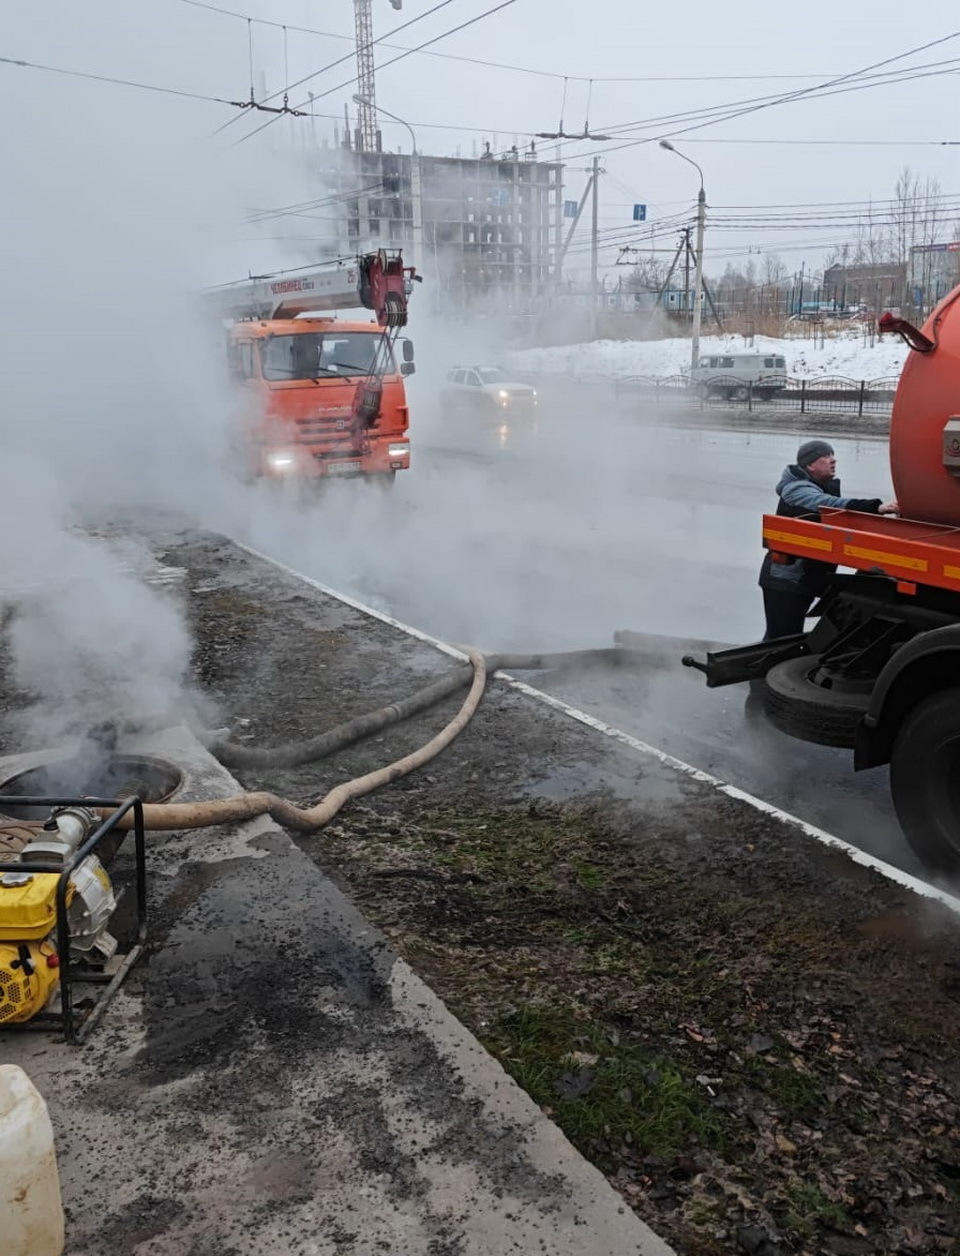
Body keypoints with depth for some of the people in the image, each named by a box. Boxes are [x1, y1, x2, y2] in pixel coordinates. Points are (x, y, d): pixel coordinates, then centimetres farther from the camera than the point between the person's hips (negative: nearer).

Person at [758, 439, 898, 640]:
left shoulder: (821, 489, 19)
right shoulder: (798, 491, -17)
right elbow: (833, 505, -33)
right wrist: (876, 507, -43)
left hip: (806, 578, 10)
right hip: (785, 580, -10)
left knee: (790, 638, 14)